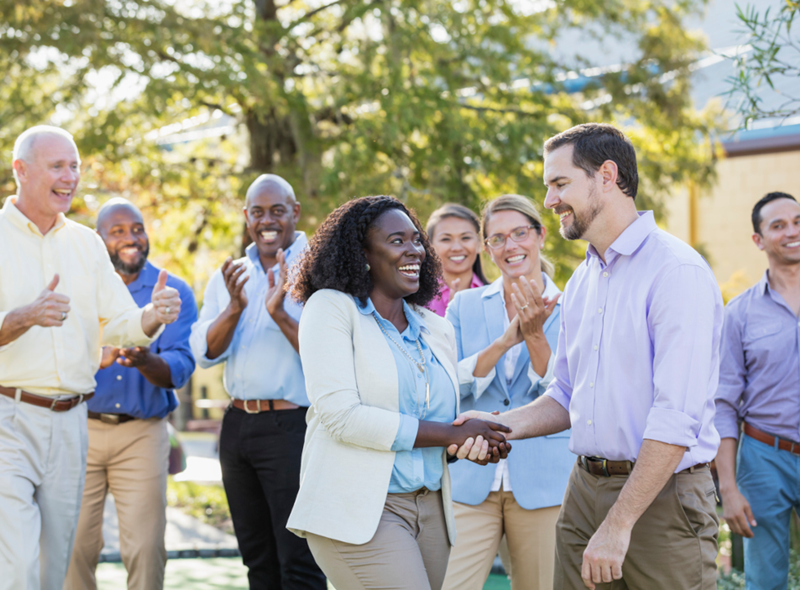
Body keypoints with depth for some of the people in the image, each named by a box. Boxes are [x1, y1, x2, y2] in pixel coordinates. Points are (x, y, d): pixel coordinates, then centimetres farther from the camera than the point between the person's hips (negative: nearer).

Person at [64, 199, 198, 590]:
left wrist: (146, 362, -29)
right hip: (80, 428, 1)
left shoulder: (173, 292, 4)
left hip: (143, 433, 0)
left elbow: (181, 366, -8)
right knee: (74, 546, 0)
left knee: (146, 548, -4)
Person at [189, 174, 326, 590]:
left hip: (292, 426, -6)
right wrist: (234, 308, -14)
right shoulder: (228, 277, 12)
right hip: (238, 426, 6)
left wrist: (280, 314, -25)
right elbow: (204, 353, 2)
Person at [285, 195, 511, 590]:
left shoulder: (436, 329, 16)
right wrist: (452, 435, -13)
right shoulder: (331, 308, -3)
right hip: (357, 511, -7)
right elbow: (340, 415, -15)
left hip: (429, 510, 7)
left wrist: (477, 443, -6)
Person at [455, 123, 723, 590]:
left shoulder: (676, 270, -14)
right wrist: (499, 424, 3)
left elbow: (676, 419, -20)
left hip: (660, 496, -7)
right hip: (585, 489, 7)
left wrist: (618, 525, -21)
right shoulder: (582, 281, 15)